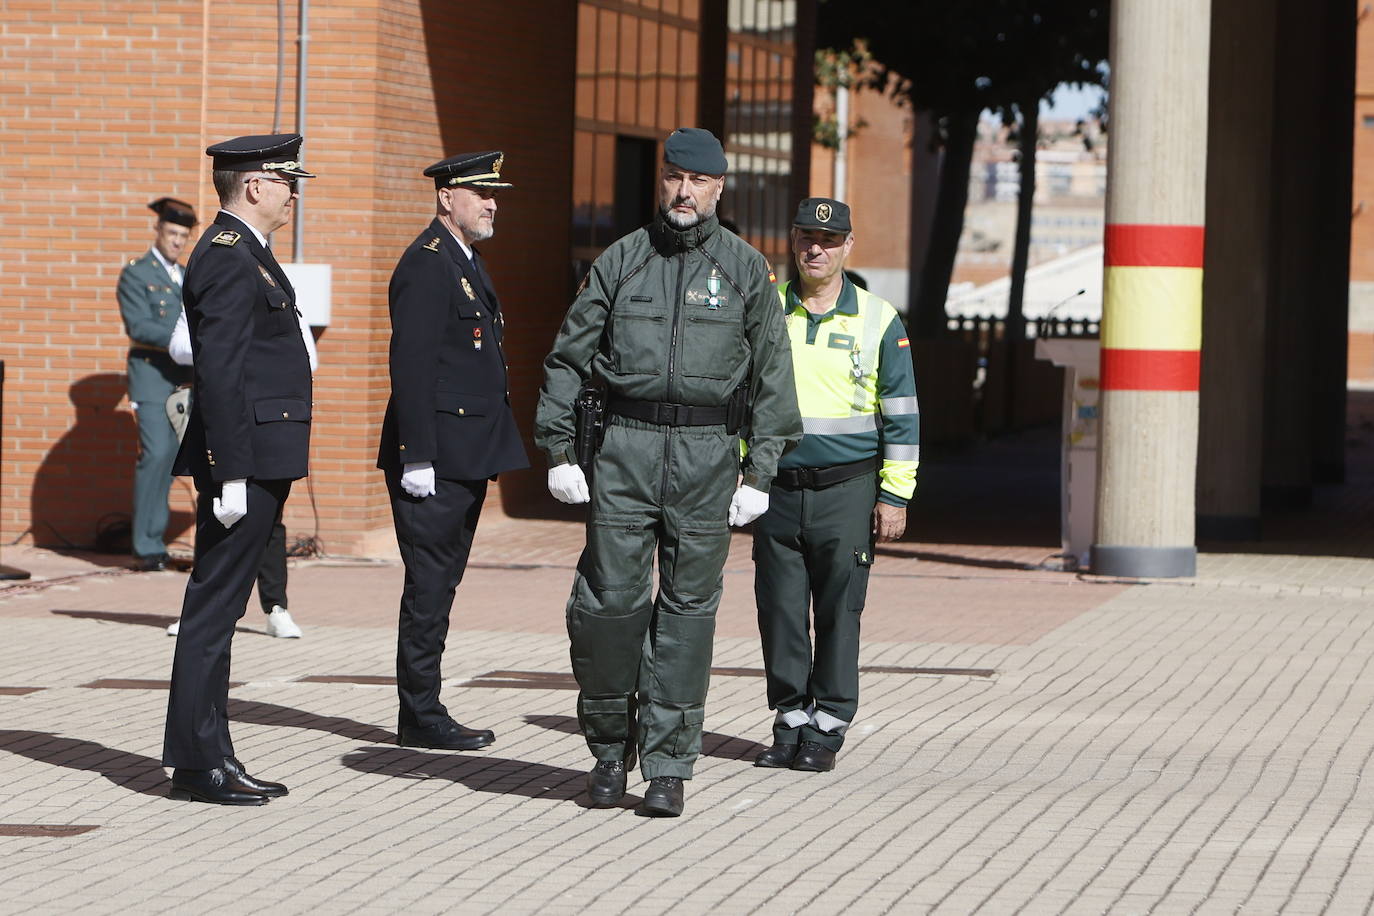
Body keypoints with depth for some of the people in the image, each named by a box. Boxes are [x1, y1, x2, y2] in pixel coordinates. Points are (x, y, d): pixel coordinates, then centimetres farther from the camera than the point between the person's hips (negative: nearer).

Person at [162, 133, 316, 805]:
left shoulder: (241, 252, 18)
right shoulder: (229, 258, -15)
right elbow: (221, 374, -20)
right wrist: (231, 474, -23)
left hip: (259, 458, 11)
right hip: (243, 457, -11)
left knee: (218, 609, 11)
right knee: (213, 607, -7)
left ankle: (210, 756, 15)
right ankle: (197, 763, -4)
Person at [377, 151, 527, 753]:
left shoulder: (467, 263, 17)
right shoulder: (427, 265, -14)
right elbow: (411, 366, -19)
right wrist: (417, 458, -23)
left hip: (467, 455, 10)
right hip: (436, 456, -10)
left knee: (440, 584, 12)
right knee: (430, 586, -5)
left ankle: (424, 712, 16)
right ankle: (420, 718, -1)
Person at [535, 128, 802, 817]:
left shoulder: (745, 270, 6)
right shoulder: (620, 261, 8)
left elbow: (771, 375, 4)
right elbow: (568, 357, 9)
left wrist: (759, 473, -3)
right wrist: (558, 450, 0)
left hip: (707, 454, 0)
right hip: (625, 448, 0)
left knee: (688, 609, 0)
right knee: (608, 599, -4)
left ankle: (667, 766, 6)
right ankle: (609, 749, 14)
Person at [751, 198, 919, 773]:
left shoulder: (878, 321, 2)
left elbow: (902, 417, 3)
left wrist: (894, 496, -3)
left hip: (847, 493, -2)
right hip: (777, 490, 2)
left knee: (838, 614, 0)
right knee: (780, 613, 3)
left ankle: (827, 727, 8)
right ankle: (790, 724, 12)